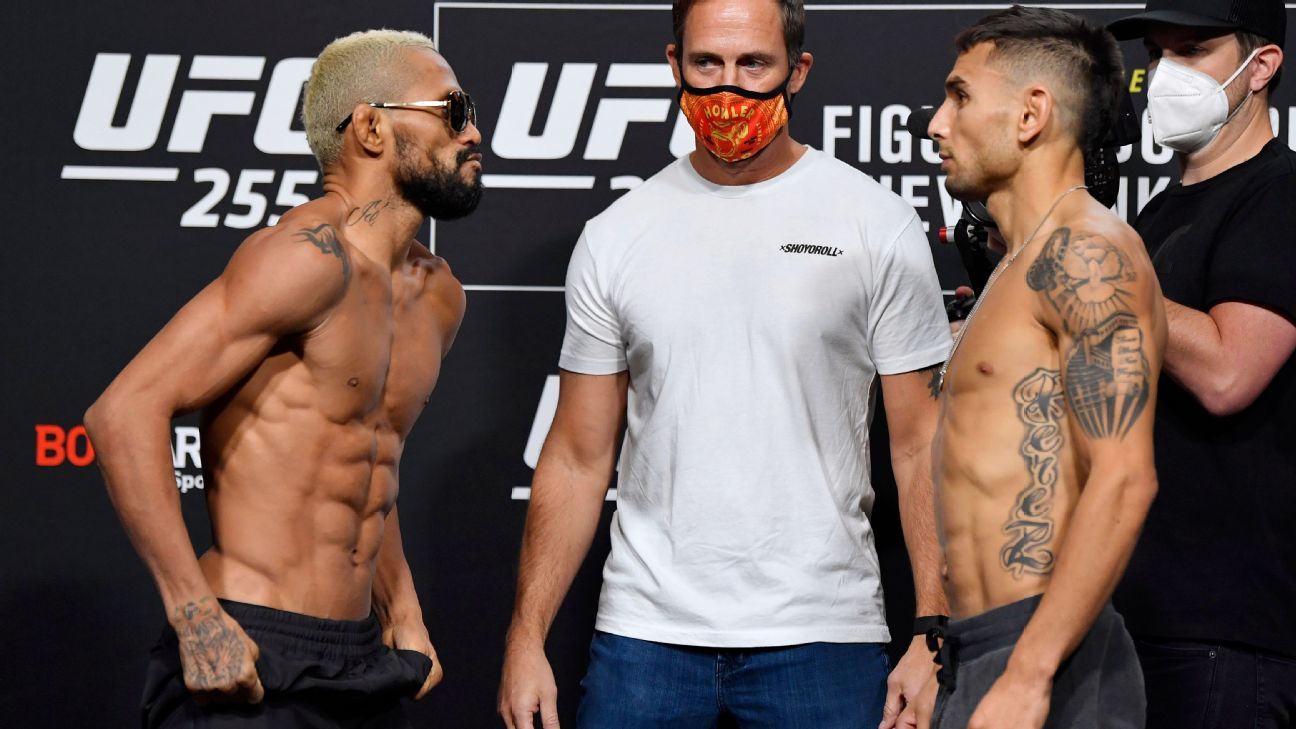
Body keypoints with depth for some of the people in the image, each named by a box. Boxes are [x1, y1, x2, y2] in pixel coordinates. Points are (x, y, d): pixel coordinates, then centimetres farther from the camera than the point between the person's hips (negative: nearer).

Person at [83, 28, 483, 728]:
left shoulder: (437, 296, 13)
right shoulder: (310, 256, -14)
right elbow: (124, 413, -21)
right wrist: (196, 618, -23)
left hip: (362, 668, 8)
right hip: (246, 665, -8)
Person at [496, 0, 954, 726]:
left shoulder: (877, 224, 1)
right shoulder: (615, 237, 7)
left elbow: (922, 447, -1)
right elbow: (579, 457, 10)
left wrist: (934, 637, -9)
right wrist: (527, 638, 3)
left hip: (823, 638, -2)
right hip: (646, 631, 2)